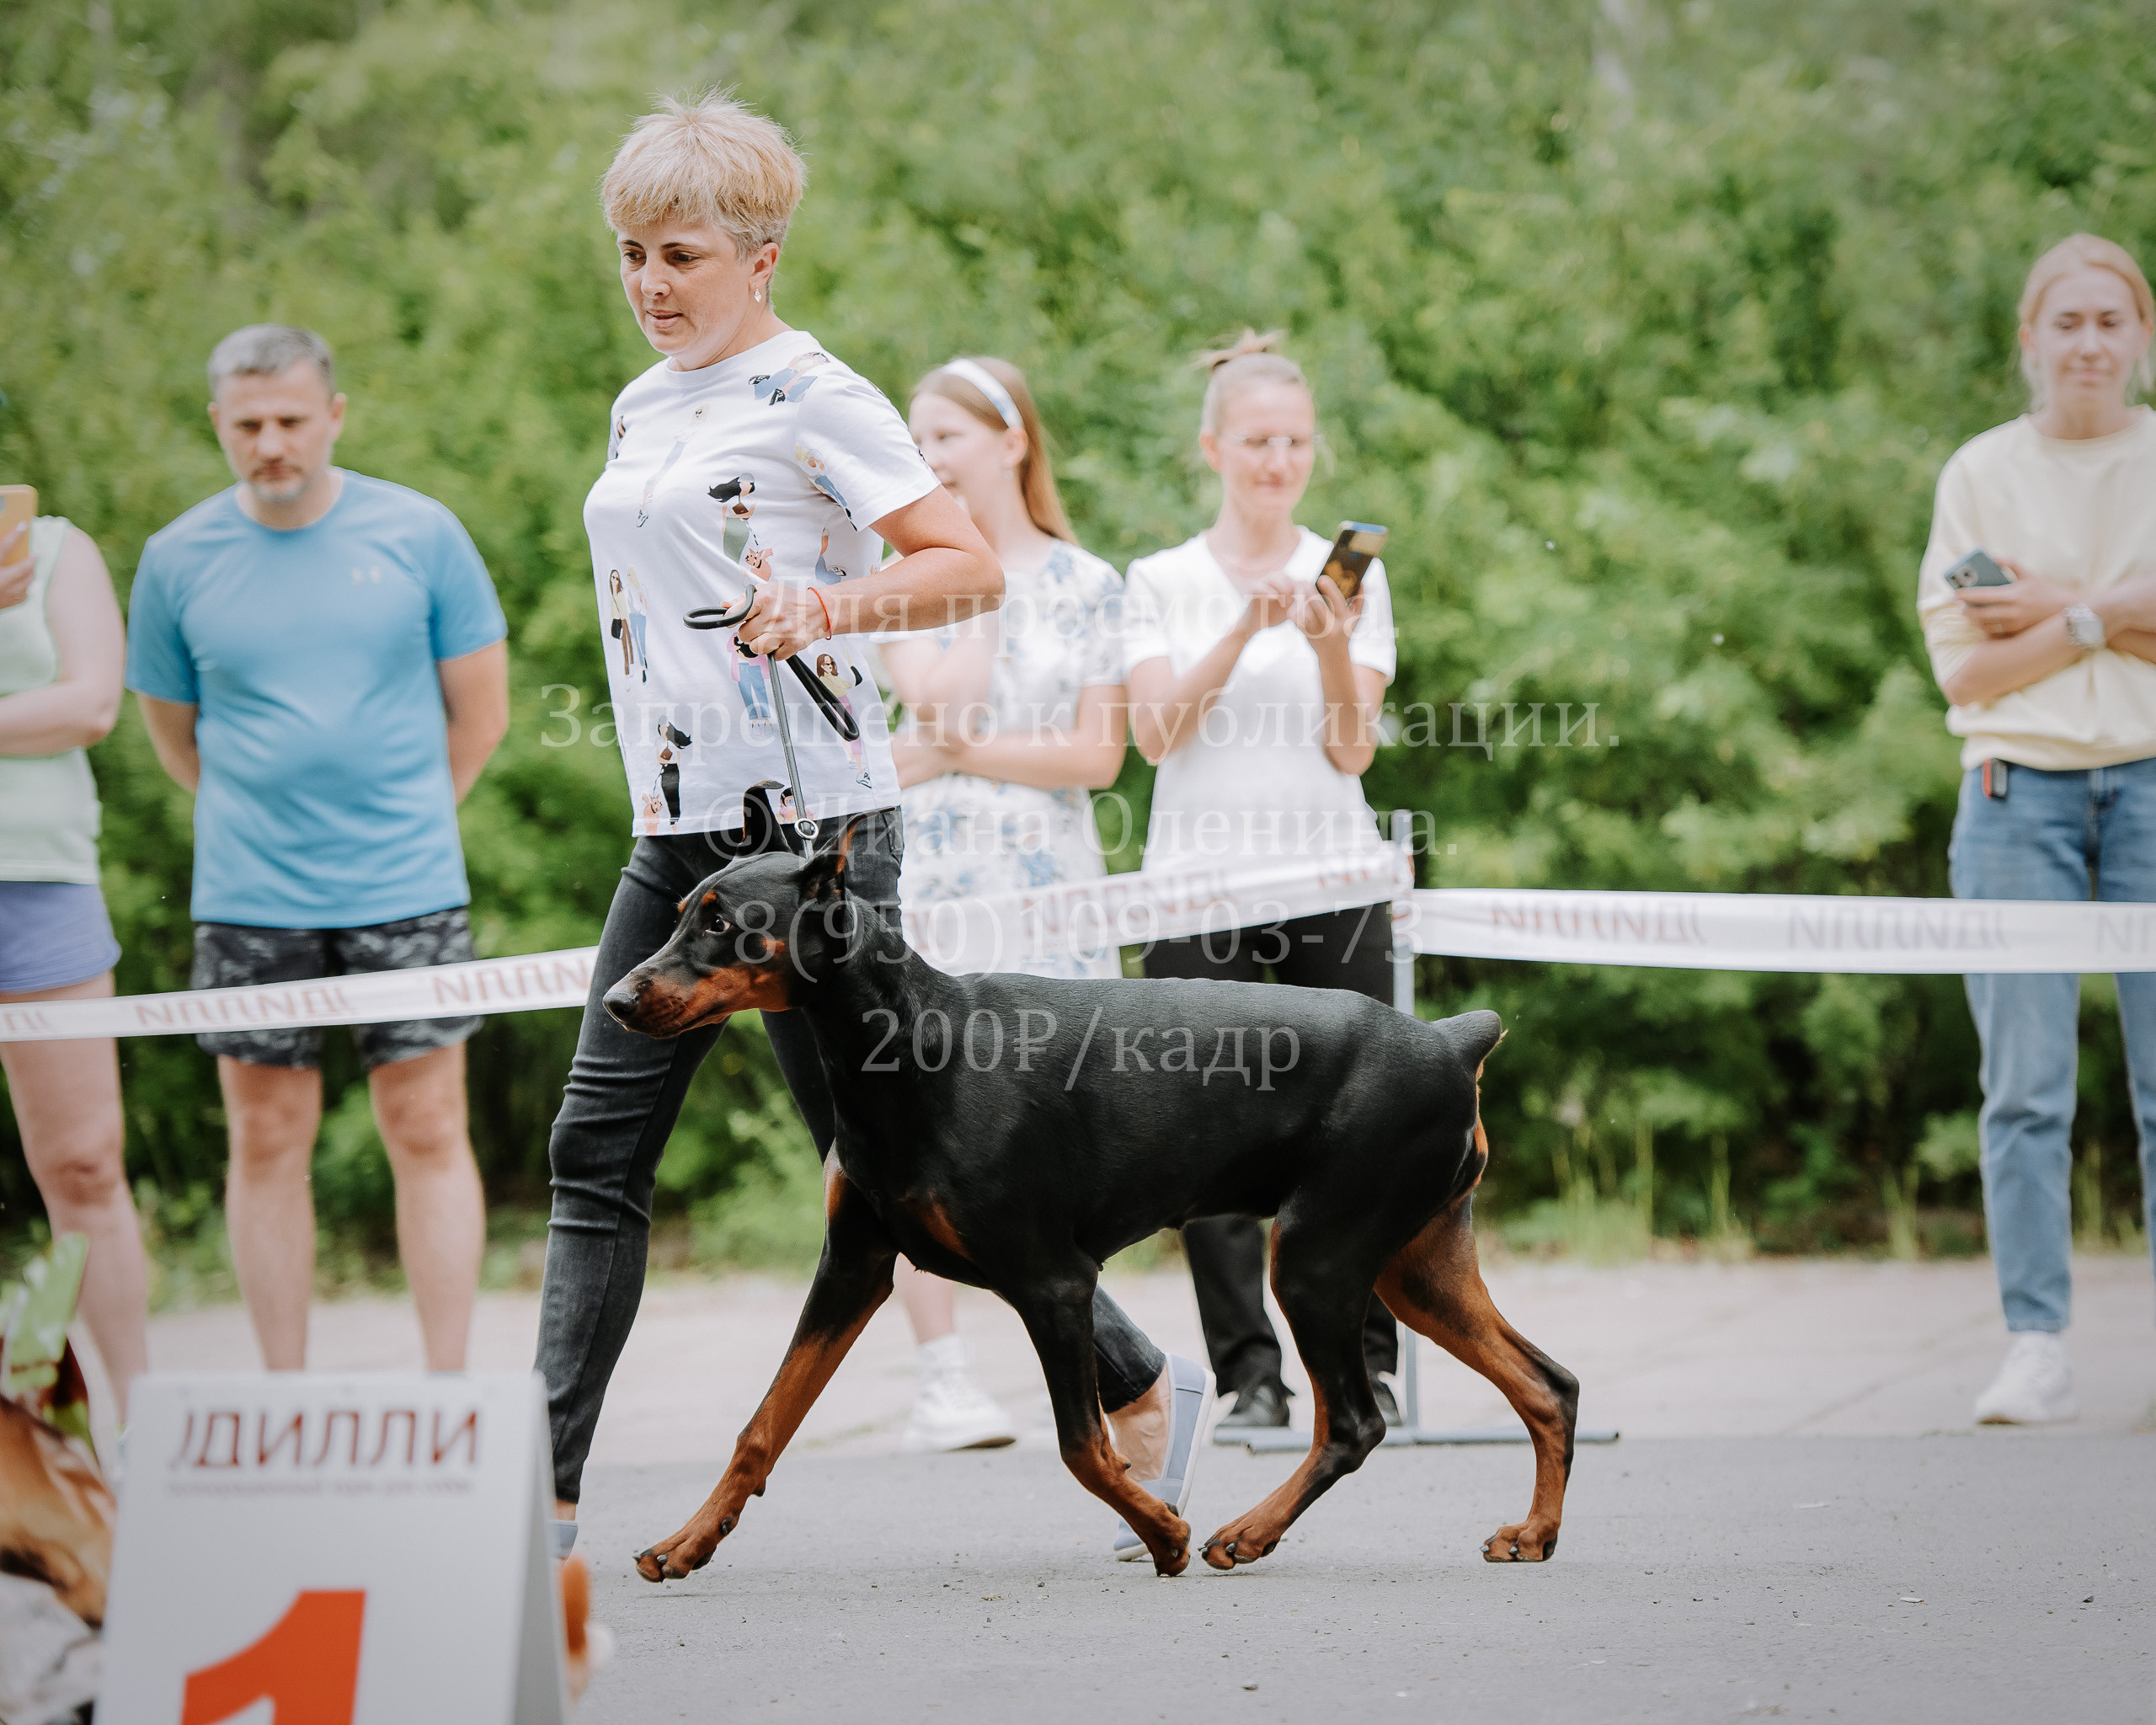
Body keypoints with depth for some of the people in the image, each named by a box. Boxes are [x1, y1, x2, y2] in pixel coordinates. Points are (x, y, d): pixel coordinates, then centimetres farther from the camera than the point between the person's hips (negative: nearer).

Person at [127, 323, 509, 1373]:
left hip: (406, 891, -1)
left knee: (427, 1131, -1)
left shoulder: (419, 534, 0)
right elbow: (170, 730, 14)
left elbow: (480, 709, 8)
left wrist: (402, 818, 10)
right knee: (267, 1141, 4)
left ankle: (449, 1385, 3)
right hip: (247, 902, 1)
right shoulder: (177, 559, 2)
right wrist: (262, 816, 10)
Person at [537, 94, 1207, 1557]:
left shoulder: (811, 395, -8)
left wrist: (828, 606, -29)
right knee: (597, 1152, -1)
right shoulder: (642, 409, 17)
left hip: (812, 821, -8)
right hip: (679, 831, 8)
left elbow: (972, 568, -14)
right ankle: (548, 1491, -2)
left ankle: (1137, 1387, 14)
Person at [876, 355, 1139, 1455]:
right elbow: (939, 696, -9)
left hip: (1047, 876, 0)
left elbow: (1100, 756, -2)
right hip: (927, 872, 0)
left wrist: (962, 754, -9)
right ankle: (943, 1381, -5)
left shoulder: (1085, 584, 7)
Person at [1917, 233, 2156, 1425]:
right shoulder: (1981, 474, 7)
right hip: (2019, 792, 0)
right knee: (2025, 1088, -5)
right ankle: (2035, 1348, -4)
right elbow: (1963, 667, 0)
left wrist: (2055, 605, -9)